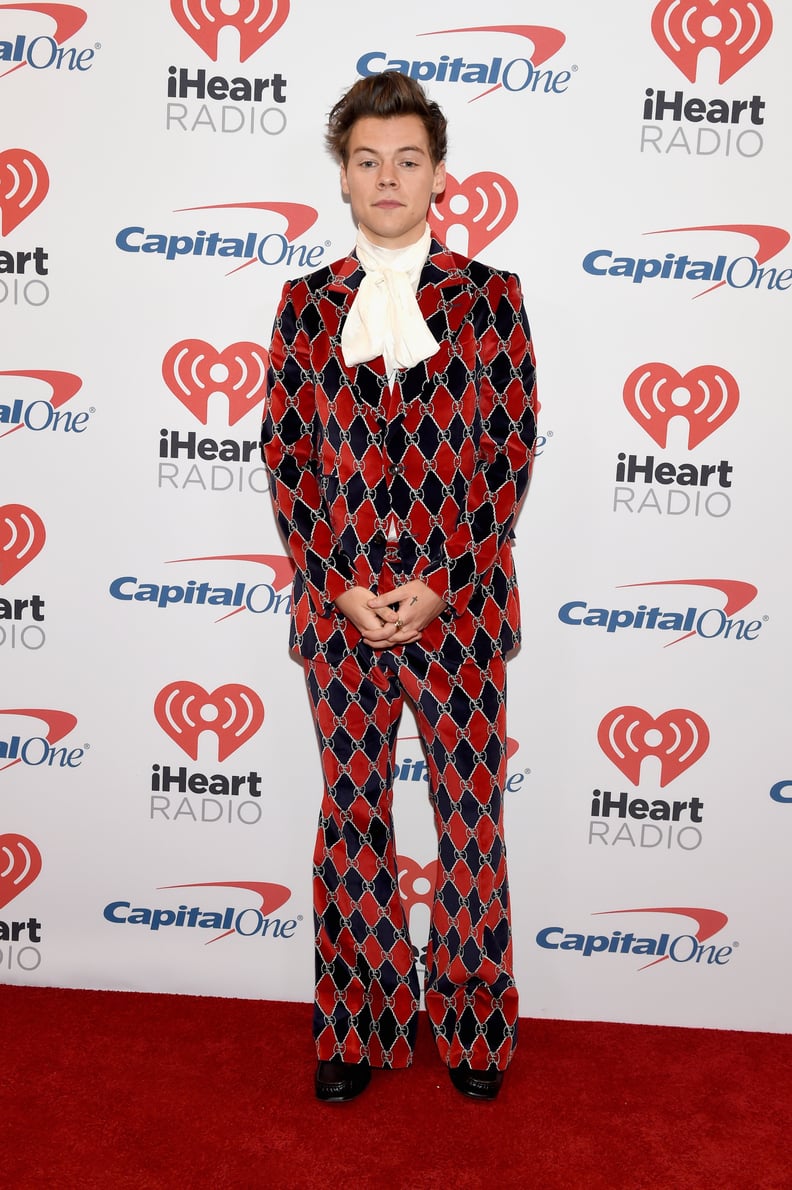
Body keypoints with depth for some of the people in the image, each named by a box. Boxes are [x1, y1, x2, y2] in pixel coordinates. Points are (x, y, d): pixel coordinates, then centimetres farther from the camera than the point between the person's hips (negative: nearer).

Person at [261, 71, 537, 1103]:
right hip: (338, 605, 2)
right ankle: (360, 1026, 27)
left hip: (461, 604, -1)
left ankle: (474, 1025, 26)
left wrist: (441, 585, -11)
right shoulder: (306, 305, 5)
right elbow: (285, 457, 3)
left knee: (471, 819, 8)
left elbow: (512, 451, -2)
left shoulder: (490, 297, 1)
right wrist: (339, 586, -8)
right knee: (352, 817, 11)